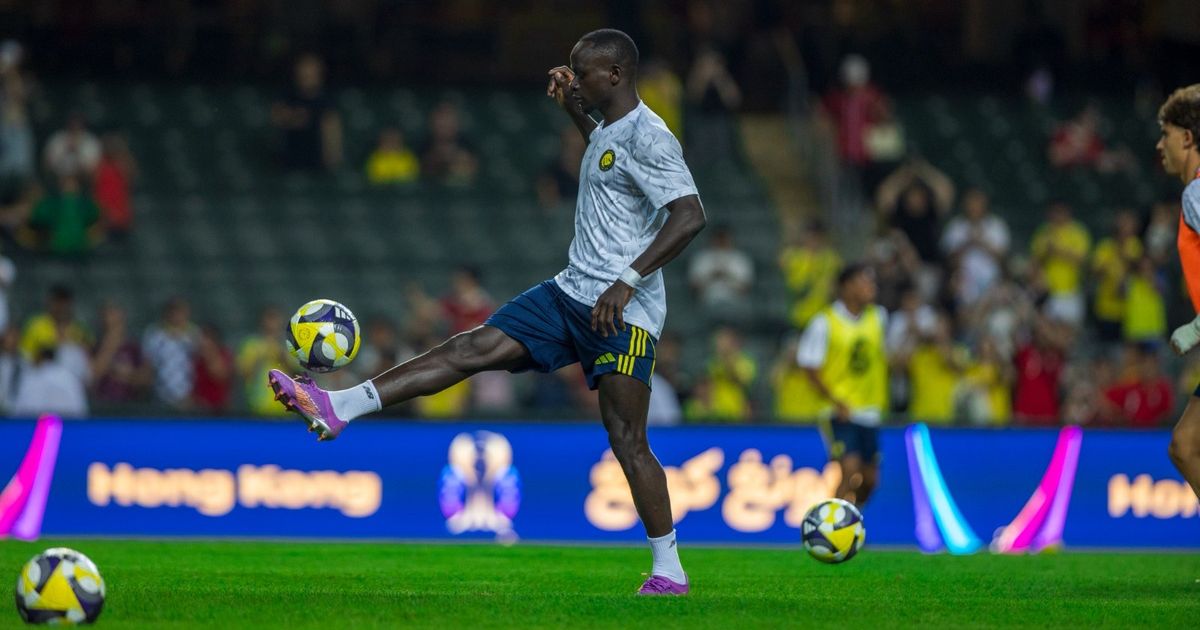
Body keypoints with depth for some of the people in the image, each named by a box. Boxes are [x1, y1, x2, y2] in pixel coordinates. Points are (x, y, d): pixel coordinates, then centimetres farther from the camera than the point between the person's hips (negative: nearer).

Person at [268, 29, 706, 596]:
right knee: (473, 347, -2)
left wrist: (628, 281, -30)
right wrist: (575, 113, 28)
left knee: (626, 439, -9)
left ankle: (669, 571, -1)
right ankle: (337, 408, -8)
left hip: (622, 312, -9)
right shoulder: (611, 130, 15)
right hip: (572, 293, 9)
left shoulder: (648, 138, -15)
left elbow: (690, 216, -26)